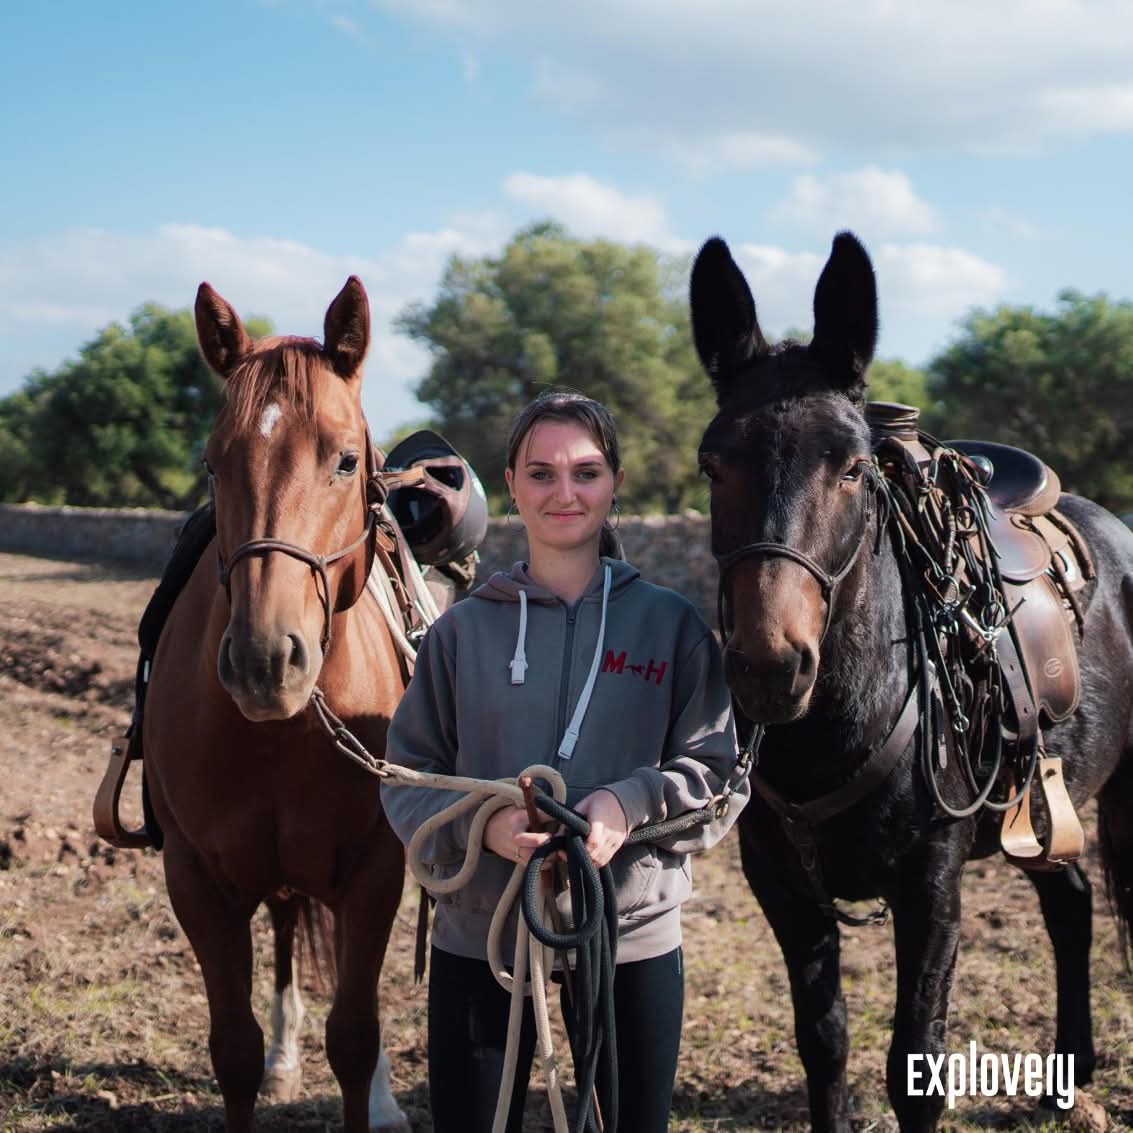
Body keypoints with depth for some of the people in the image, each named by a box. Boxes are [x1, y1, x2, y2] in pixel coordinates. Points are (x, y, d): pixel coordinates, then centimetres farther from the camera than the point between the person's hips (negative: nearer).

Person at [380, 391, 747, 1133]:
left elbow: (721, 773, -1)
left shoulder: (672, 625, 1)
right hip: (480, 938, 1)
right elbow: (407, 776, 3)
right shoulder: (465, 629, 3)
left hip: (634, 937, 0)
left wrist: (633, 805, -20)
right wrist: (478, 825, -17)